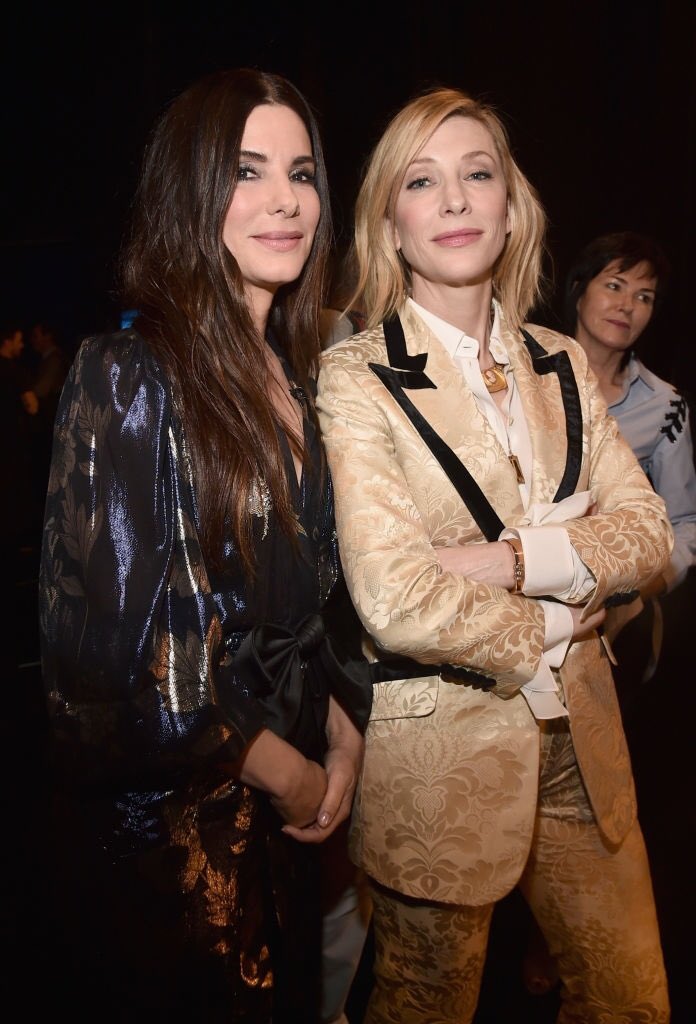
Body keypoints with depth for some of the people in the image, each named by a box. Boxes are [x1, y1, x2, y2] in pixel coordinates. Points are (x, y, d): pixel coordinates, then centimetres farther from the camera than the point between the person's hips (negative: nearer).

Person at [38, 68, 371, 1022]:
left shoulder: (292, 377, 5)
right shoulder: (130, 374, -17)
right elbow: (111, 637, -21)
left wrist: (343, 732, -2)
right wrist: (283, 770, -12)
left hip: (289, 805, 7)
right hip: (172, 812, -6)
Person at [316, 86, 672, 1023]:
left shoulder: (561, 365, 5)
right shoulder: (355, 379, -13)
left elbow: (647, 530, -2)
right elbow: (395, 602, -21)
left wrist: (509, 558, -18)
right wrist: (558, 618, -9)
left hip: (579, 735, 5)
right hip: (437, 745, -4)